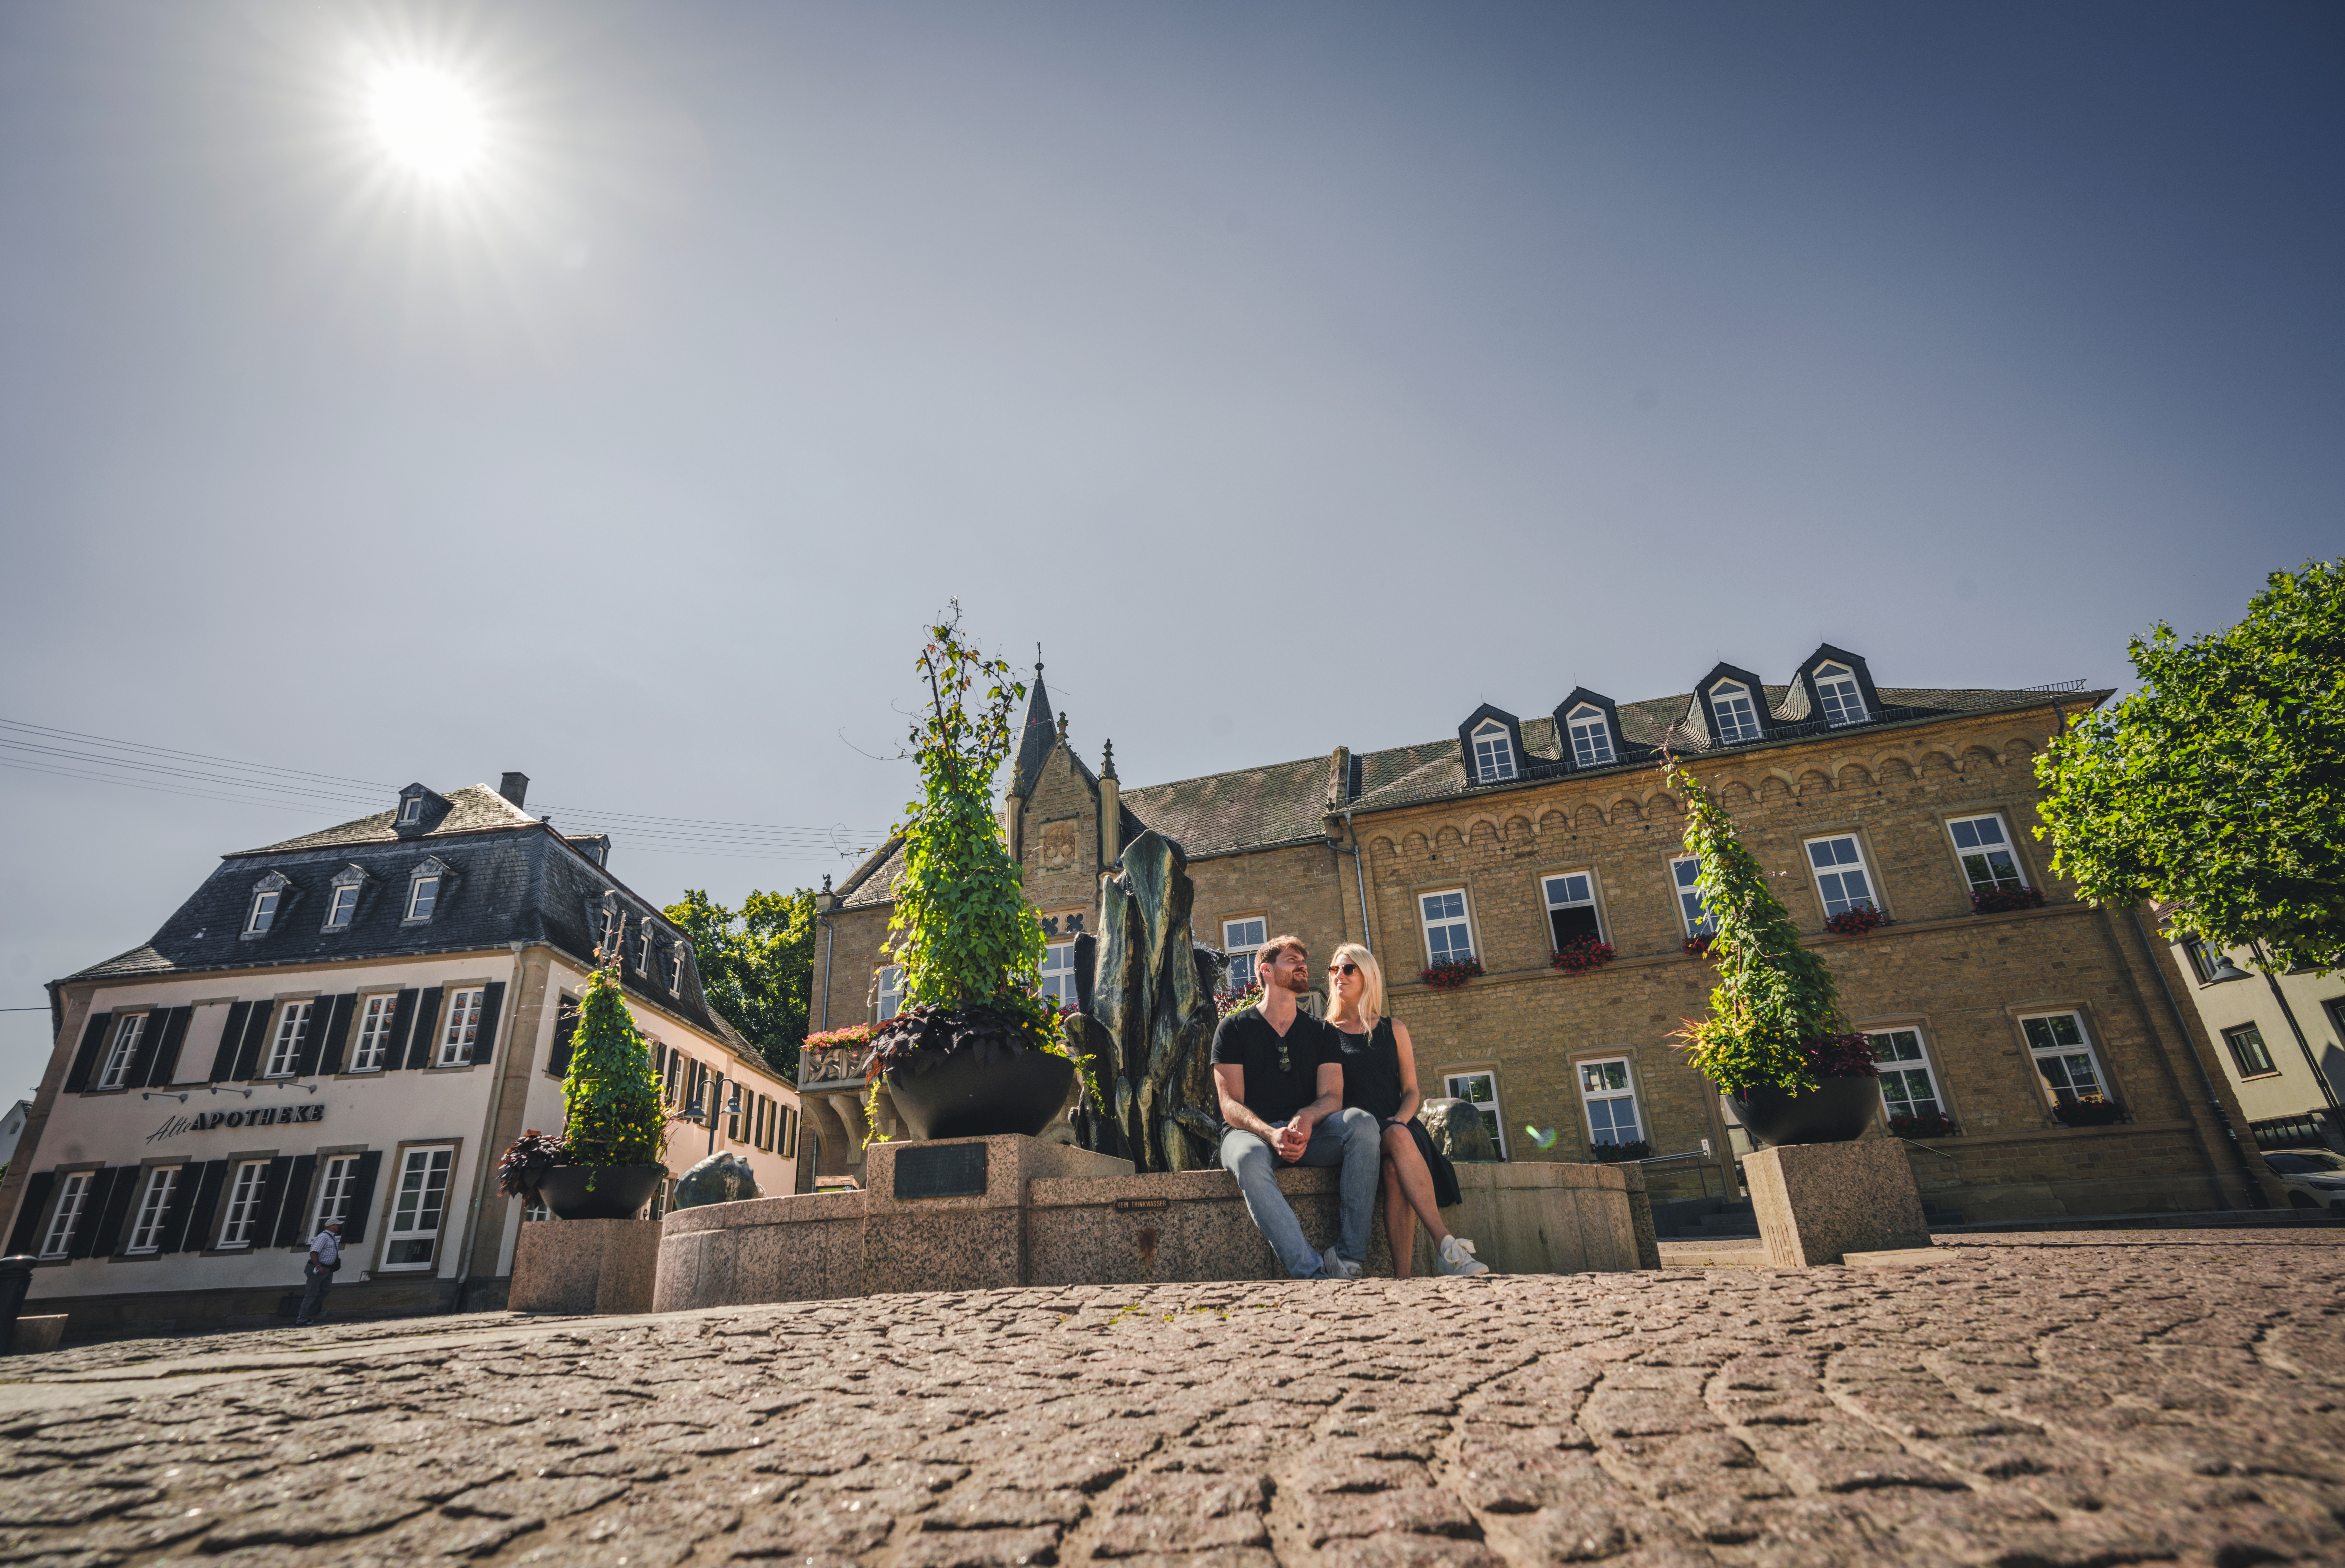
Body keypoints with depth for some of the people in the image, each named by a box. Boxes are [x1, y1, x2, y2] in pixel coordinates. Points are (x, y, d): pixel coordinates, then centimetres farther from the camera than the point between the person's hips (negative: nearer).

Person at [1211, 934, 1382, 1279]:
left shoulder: (1321, 1032, 16)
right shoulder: (1234, 1028, 6)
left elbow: (1332, 1097, 3)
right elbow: (1231, 1106, -4)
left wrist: (1307, 1118, -22)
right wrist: (1271, 1134, -25)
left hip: (1309, 1134, 3)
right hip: (1252, 1133, -3)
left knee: (1361, 1122, -28)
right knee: (1249, 1160, -38)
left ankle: (1349, 1258, -31)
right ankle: (1314, 1274, -41)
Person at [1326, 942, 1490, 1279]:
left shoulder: (1393, 1029, 17)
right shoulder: (1326, 1033, 11)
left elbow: (1412, 1091, 12)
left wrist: (1400, 1119, -11)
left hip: (1398, 1124, 2)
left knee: (1395, 1169, -35)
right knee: (1399, 1139, -37)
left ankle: (1402, 1277, -41)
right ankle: (1444, 1242, -43)